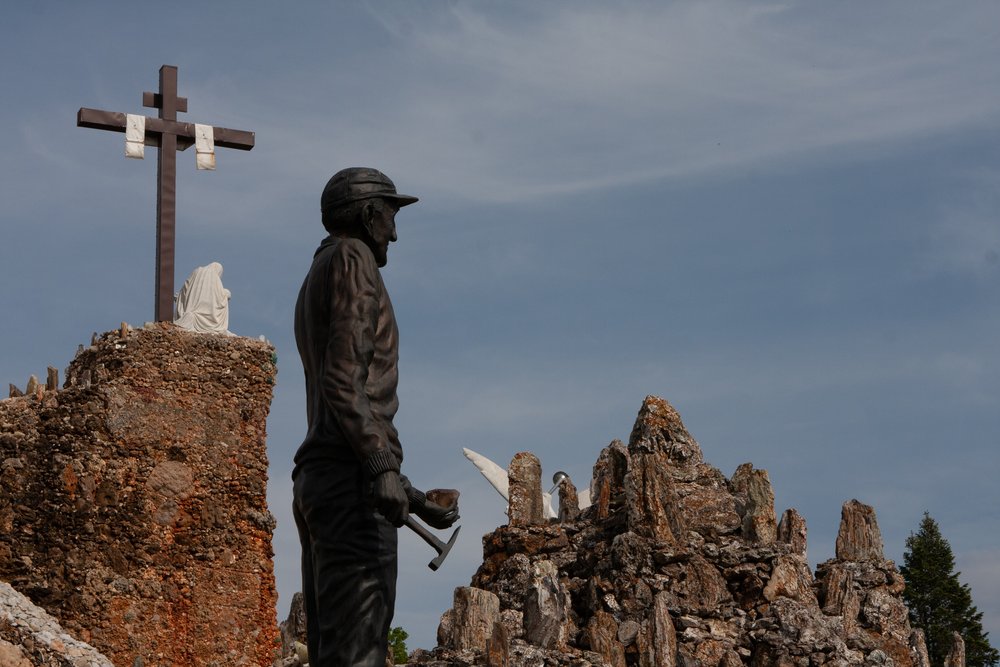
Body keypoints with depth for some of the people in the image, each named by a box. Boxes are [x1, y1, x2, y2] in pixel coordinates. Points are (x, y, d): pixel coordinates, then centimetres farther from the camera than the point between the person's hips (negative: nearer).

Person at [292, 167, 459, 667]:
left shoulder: (313, 290, 27)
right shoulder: (351, 259, -2)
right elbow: (344, 377, -16)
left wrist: (413, 498, 27)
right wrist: (383, 469, -24)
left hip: (315, 485, 10)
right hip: (350, 481, -10)